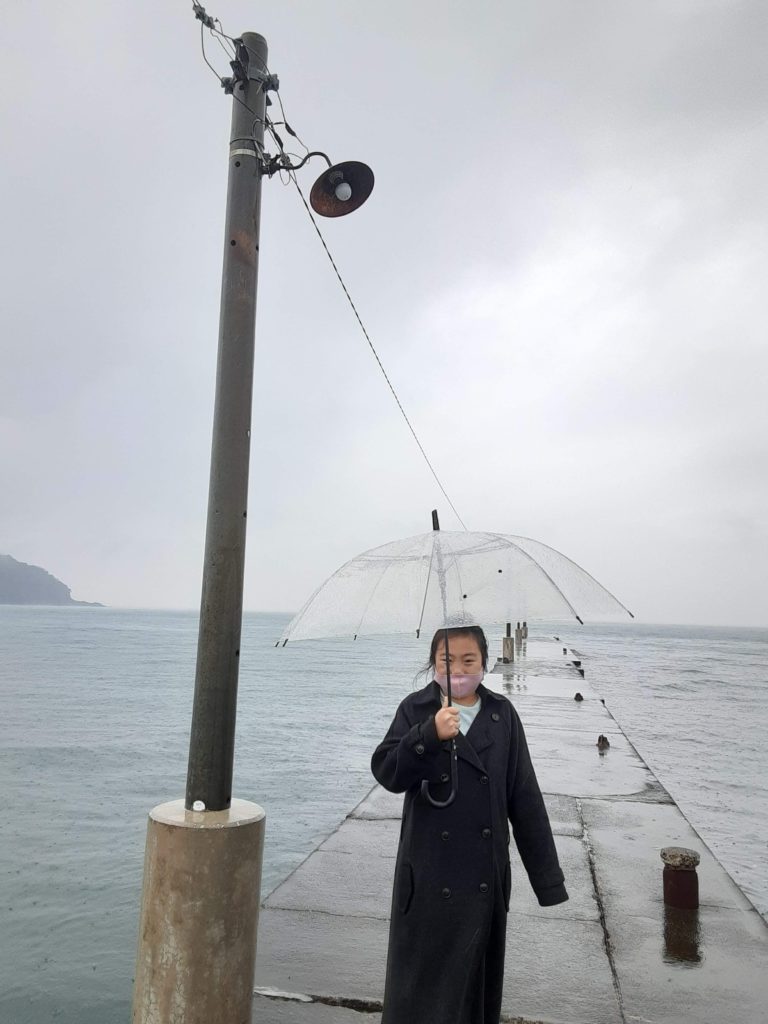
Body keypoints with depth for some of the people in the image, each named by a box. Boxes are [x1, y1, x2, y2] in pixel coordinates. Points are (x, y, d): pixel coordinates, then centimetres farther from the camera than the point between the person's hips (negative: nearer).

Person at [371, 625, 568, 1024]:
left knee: (478, 974, 15)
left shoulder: (502, 714, 0)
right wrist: (430, 735, -30)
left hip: (485, 877, 2)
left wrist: (547, 877, 2)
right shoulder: (417, 709, -4)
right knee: (424, 974, 7)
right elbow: (386, 772, -15)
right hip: (429, 875, -2)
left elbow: (524, 797, 2)